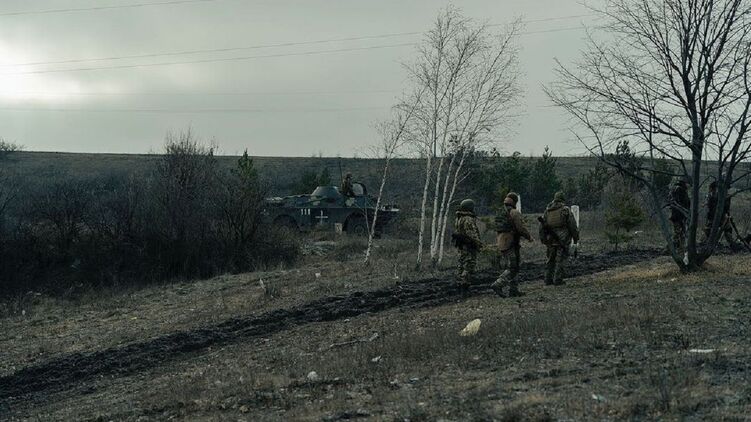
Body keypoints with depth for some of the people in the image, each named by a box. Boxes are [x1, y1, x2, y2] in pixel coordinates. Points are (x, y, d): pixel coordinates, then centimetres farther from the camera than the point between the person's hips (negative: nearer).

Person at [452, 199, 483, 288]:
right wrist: (479, 244, -16)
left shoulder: (457, 219, 12)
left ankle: (461, 283, 18)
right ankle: (465, 284, -11)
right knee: (470, 265, -7)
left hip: (460, 246, 10)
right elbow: (472, 234, -22)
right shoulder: (468, 219, -18)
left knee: (462, 265, 15)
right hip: (469, 246, -10)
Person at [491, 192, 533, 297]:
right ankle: (498, 285, -17)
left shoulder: (500, 213, 13)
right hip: (511, 243, -9)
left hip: (501, 244, 9)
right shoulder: (514, 213, -12)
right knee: (513, 269, -6)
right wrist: (529, 237, 1)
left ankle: (513, 290, 15)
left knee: (509, 267, 14)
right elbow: (521, 228, -15)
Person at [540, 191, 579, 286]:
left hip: (550, 239, 4)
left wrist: (543, 238, 16)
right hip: (563, 239, -4)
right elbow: (572, 225, -5)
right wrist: (576, 238, 5)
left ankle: (548, 279, 14)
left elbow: (542, 226, 10)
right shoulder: (566, 210, -6)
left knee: (550, 259, 15)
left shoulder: (547, 210, 8)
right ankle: (557, 280, -3)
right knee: (561, 260, 0)